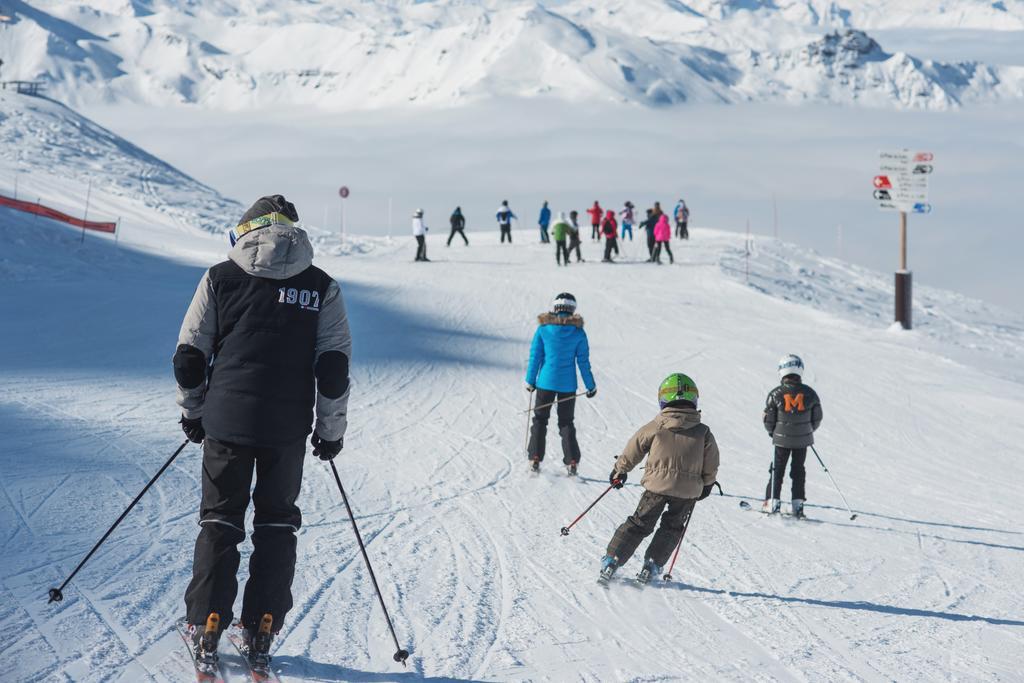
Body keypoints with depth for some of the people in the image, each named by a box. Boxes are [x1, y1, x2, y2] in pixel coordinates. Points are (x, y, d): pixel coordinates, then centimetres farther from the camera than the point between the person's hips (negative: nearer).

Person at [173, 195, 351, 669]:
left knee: (219, 520, 11)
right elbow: (334, 368, -2)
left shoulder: (221, 277, 3)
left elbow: (188, 357, 4)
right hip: (288, 429, 0)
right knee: (276, 523, 13)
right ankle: (261, 631, 9)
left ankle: (206, 629, 6)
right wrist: (331, 430, 7)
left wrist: (193, 412, 18)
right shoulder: (321, 287, 2)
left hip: (226, 420, 0)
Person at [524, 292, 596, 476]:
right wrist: (590, 386, 8)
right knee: (566, 422, 12)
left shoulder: (543, 329, -6)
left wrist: (530, 381, 8)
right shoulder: (578, 333, -5)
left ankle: (535, 459, 6)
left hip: (546, 381, -1)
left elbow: (535, 356, -2)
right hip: (568, 385, 1)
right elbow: (583, 361, -2)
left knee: (540, 419, 13)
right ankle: (572, 462, 4)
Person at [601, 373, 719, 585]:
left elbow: (632, 451, 5)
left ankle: (611, 561, 7)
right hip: (688, 491, 1)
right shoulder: (703, 433, -1)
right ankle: (652, 565, 14)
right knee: (672, 527, 20)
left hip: (657, 485, -1)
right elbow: (711, 466, 6)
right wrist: (706, 484, 25)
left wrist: (619, 471, 21)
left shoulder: (654, 428, -5)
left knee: (638, 524, 10)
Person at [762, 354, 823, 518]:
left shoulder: (775, 394, -14)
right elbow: (817, 419, 2)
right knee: (798, 470, 14)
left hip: (782, 439, -2)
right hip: (803, 440, 2)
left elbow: (768, 421, -8)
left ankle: (773, 502, 10)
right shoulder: (809, 393, -7)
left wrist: (773, 432, 12)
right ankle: (798, 504, 11)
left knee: (777, 470, 12)